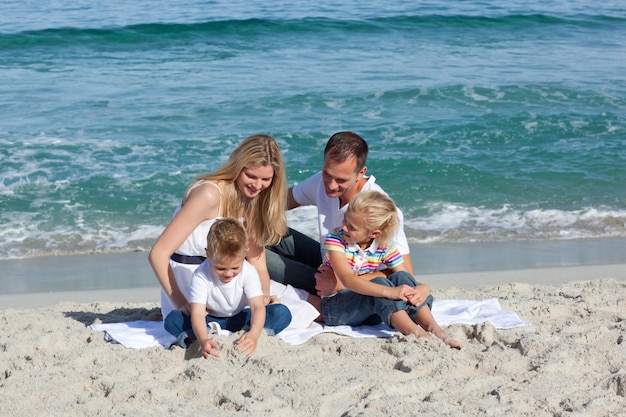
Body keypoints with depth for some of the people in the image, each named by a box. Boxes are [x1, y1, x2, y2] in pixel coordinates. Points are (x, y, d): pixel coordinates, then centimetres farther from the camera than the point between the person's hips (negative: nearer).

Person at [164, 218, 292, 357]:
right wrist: (203, 340, -55)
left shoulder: (248, 272, -20)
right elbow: (197, 313, -33)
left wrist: (253, 334, -51)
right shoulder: (201, 275, -25)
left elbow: (258, 306, -30)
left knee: (282, 313, -24)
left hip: (239, 320, 1)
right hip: (211, 321, -1)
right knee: (172, 320, -28)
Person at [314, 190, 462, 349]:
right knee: (378, 283, -31)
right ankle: (415, 334, -46)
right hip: (334, 308, -4)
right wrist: (388, 292, -47)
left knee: (401, 278, -21)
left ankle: (433, 328, -34)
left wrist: (423, 289, -36)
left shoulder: (385, 246, -5)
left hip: (369, 311, 4)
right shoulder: (335, 239, -18)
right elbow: (347, 279, -33)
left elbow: (405, 280, -9)